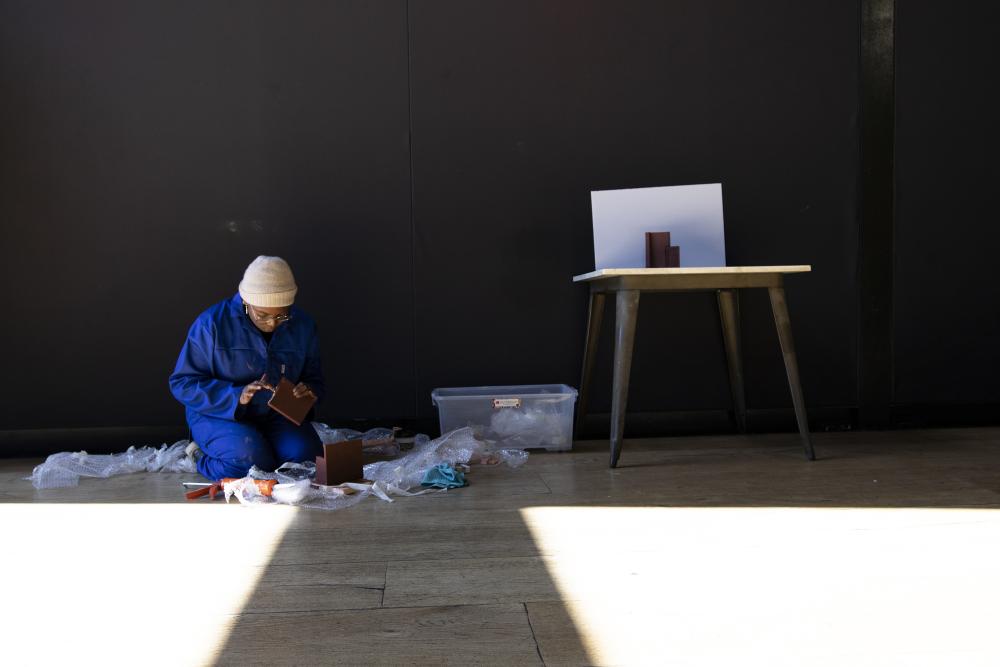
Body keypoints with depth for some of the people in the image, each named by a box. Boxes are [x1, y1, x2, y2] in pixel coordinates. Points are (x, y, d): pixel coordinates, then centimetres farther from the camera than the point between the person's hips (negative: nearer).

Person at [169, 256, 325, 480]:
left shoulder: (303, 326, 0)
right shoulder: (212, 323, -13)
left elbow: (314, 377, 12)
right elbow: (182, 382, -13)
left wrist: (309, 389, -14)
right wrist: (236, 396, -26)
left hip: (277, 415, 4)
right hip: (219, 414, -4)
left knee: (307, 454, -24)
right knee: (252, 460, -33)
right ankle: (204, 460, 2)